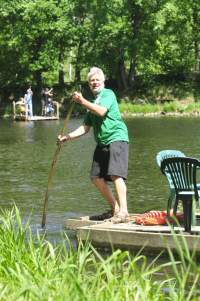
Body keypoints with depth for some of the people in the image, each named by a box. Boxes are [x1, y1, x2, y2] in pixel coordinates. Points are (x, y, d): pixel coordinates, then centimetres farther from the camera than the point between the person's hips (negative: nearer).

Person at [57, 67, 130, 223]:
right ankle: (115, 209, 15)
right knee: (97, 177, 5)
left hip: (116, 138, -9)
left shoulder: (108, 94, -1)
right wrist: (67, 137, 12)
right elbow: (86, 127, 21)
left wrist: (82, 101, -21)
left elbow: (101, 111, -20)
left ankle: (123, 212, -25)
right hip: (102, 142, 9)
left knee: (115, 174, -20)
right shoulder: (92, 102, 21)